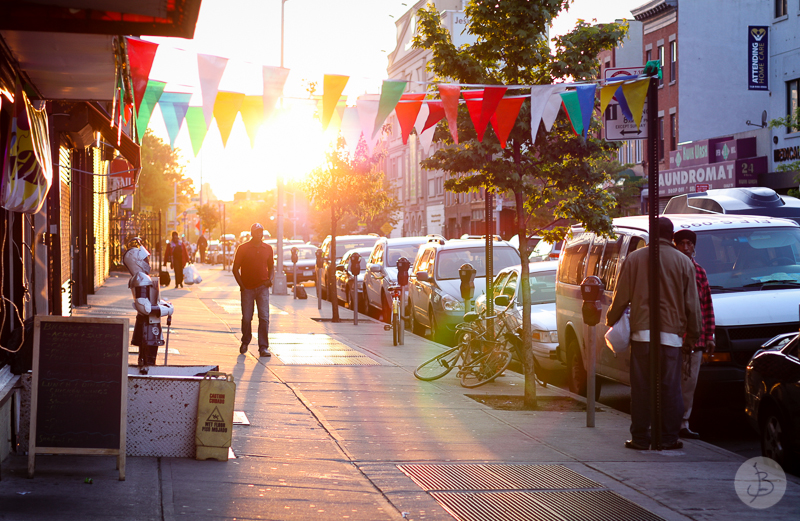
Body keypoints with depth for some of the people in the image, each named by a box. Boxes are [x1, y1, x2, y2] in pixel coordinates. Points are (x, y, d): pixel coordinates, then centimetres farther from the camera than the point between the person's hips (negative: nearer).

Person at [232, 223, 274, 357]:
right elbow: (235, 269, 3)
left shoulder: (268, 249, 9)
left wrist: (270, 279, 1)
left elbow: (271, 266, 20)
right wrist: (241, 285, -6)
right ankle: (245, 342, 28)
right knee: (246, 318, 4)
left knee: (264, 318, -7)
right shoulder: (243, 248, 0)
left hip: (263, 287, 1)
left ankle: (263, 347, -5)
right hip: (247, 288, -1)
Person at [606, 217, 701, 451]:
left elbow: (621, 297, 4)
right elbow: (692, 303, 7)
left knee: (641, 387, 4)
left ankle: (640, 438, 6)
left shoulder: (634, 259, 3)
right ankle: (668, 438, 5)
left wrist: (610, 320, 21)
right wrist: (694, 334, 18)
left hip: (641, 332, 0)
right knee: (670, 387, 4)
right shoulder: (683, 262, 4)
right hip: (671, 334, 0)